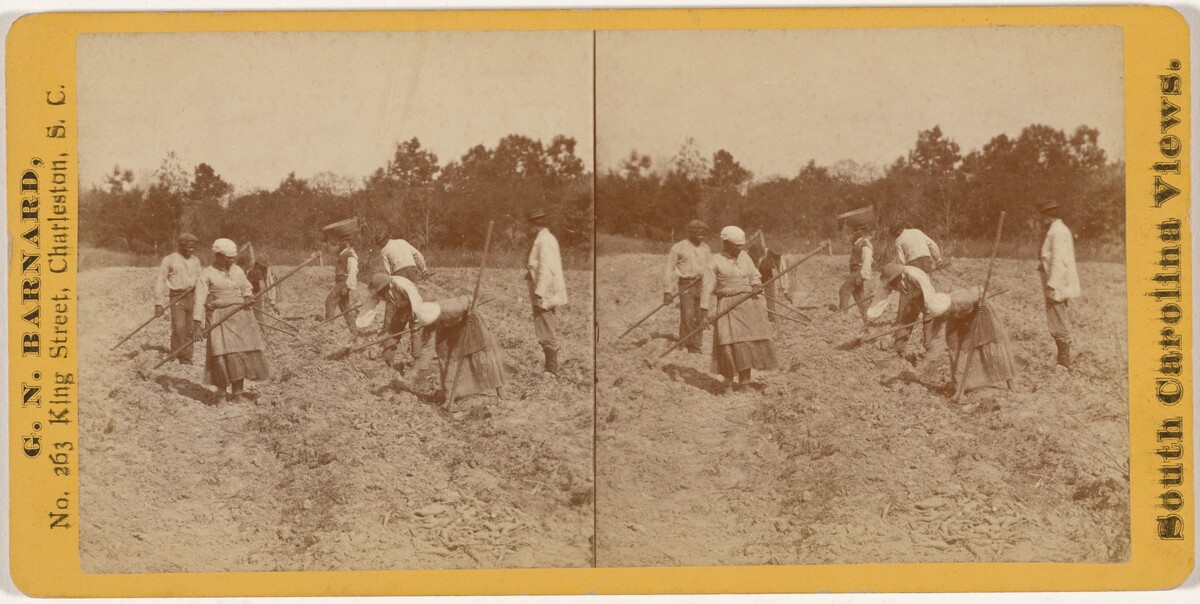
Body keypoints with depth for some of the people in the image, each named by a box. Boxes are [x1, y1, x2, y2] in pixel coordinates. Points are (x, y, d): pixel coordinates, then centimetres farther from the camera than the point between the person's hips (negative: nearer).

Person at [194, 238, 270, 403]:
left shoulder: (237, 270, 12)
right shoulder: (207, 275, -2)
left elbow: (247, 287, 26)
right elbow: (200, 301, -7)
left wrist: (248, 296, 3)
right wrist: (198, 323, -14)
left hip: (241, 316, 5)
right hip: (220, 319, -5)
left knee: (244, 351, 0)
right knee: (223, 354, -13)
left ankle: (237, 391, 11)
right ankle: (221, 392, 1)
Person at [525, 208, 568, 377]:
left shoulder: (544, 241, -17)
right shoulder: (547, 238, 14)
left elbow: (546, 269, -22)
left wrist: (539, 294, -23)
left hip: (545, 294, -10)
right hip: (547, 293, 10)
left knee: (547, 333, -6)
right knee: (550, 332, 16)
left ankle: (551, 370, -3)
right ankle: (551, 366, 23)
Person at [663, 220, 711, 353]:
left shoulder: (706, 248, 15)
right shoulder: (679, 248, 0)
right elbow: (669, 270, -1)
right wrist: (667, 291, -6)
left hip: (702, 286, 5)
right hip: (686, 286, -5)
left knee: (699, 319, 2)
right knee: (687, 316, -15)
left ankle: (696, 348, 9)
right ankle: (684, 347, -9)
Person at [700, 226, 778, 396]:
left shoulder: (744, 257, 12)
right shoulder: (714, 261, -3)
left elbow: (755, 276, 19)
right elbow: (708, 288, -6)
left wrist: (756, 285, -5)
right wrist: (704, 312, -12)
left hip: (750, 305, 5)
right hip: (728, 308, -5)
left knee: (751, 339, 2)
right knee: (728, 343, -11)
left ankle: (744, 379, 17)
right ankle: (728, 383, 0)